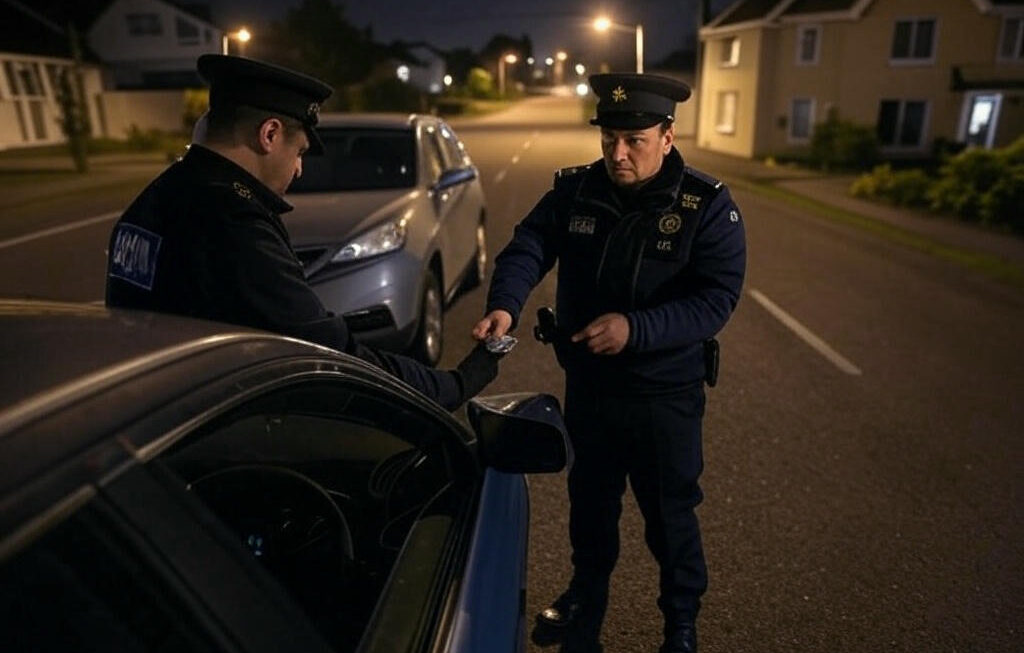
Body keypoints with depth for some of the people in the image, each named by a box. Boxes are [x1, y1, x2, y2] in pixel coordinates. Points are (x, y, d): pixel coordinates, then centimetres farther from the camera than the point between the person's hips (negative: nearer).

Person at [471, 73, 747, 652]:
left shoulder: (708, 206, -13)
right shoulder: (573, 191, -4)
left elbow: (717, 298, -20)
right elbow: (528, 247, -15)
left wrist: (635, 328, -32)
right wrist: (504, 305, -35)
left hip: (666, 394, -3)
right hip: (587, 385, 3)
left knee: (670, 513, 15)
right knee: (590, 499, 22)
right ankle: (588, 591, 50)